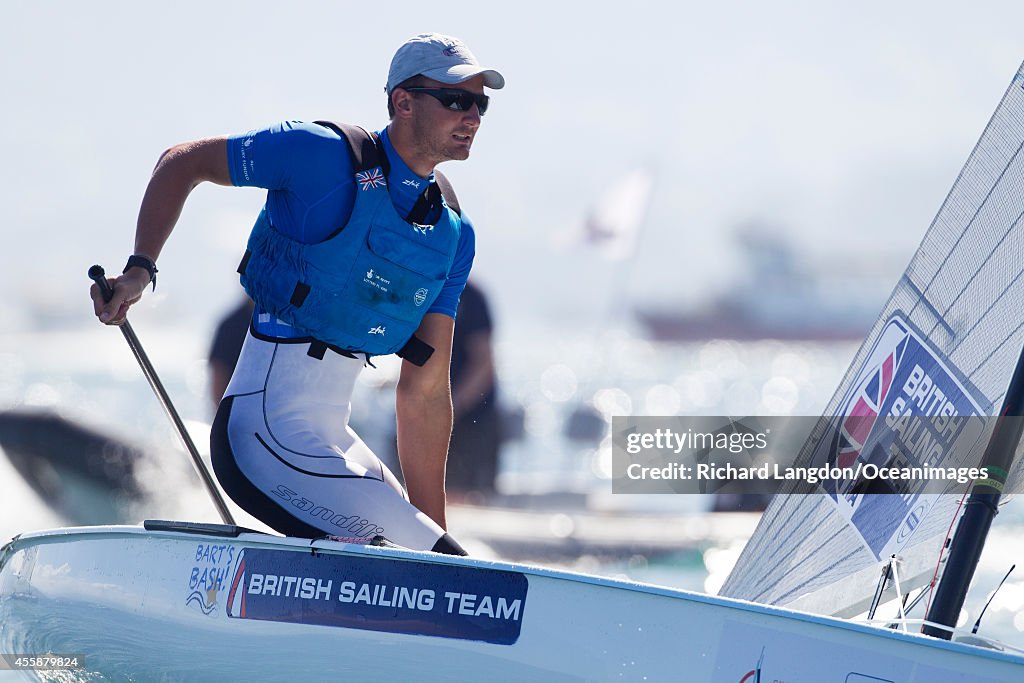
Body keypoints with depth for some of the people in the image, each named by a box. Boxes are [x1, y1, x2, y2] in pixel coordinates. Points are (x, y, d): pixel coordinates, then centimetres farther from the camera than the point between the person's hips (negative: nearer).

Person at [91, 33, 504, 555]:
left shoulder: (453, 233, 10)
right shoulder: (325, 155, -10)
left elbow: (425, 389, 10)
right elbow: (183, 163, -1)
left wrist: (432, 523, 5)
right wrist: (140, 269, -15)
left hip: (330, 432, 9)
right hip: (271, 424, -9)